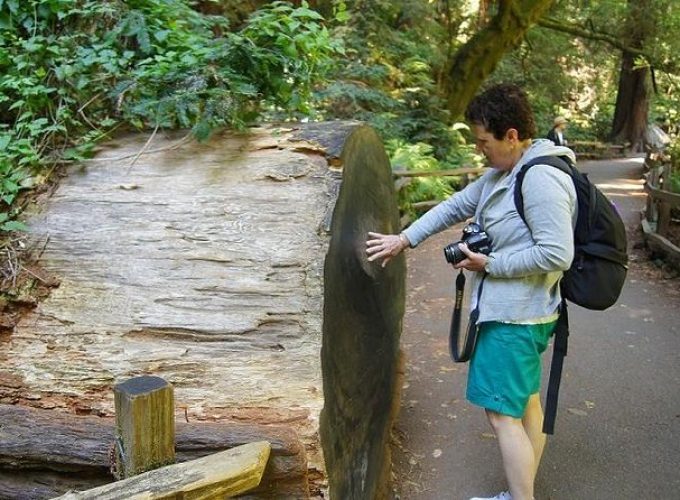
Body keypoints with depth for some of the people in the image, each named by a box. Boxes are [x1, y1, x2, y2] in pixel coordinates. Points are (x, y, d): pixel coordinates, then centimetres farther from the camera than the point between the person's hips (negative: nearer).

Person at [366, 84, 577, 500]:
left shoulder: (542, 178, -21)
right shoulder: (502, 174, 9)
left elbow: (557, 254, -26)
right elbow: (455, 207, 16)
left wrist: (489, 264, -18)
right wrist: (404, 239, 13)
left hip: (515, 317, -10)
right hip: (511, 310, 10)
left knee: (502, 413, -4)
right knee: (525, 403, 18)